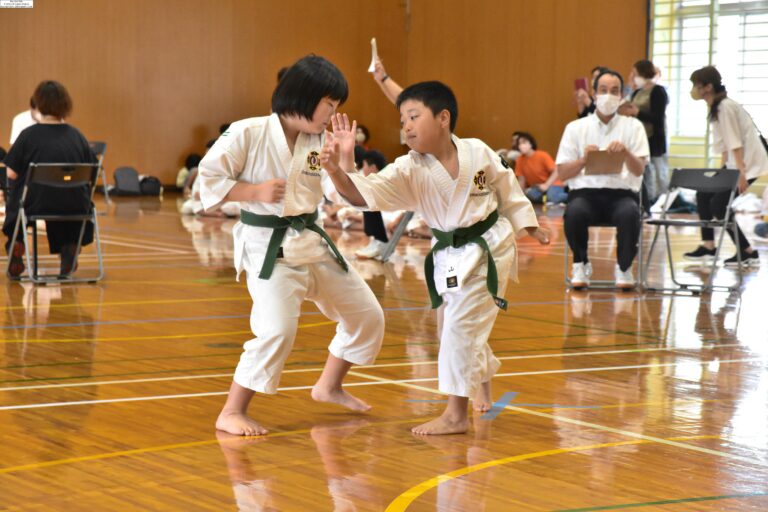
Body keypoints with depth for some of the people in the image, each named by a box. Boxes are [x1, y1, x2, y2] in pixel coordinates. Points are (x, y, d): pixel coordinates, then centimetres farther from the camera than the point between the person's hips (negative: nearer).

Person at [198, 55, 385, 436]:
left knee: (366, 316, 14)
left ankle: (329, 386, 38)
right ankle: (231, 413, -6)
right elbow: (208, 178, -11)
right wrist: (256, 192, -19)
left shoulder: (319, 143, 2)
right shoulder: (247, 133, -14)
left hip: (313, 243, 7)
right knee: (277, 330, -23)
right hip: (268, 247, -7)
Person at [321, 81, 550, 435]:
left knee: (461, 324, -12)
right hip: (450, 255, 4)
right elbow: (363, 194, -29)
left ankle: (456, 415, -4)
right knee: (451, 325, 17)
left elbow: (508, 190, 4)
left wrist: (531, 229, 13)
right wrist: (338, 171, -48)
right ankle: (483, 382, 50)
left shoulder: (478, 153, -14)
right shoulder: (408, 171, -13)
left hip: (490, 246, -4)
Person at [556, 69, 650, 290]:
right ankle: (581, 265, -7)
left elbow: (639, 170, 0)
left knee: (630, 213, -35)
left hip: (621, 193, 0)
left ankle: (624, 268, -10)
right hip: (585, 192, 0)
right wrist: (583, 159, -13)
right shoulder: (575, 127, 11)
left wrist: (626, 153, -20)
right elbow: (562, 173, 6)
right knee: (574, 212, -35)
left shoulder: (633, 126, 10)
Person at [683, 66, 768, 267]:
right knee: (704, 194, 9)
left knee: (719, 204, -10)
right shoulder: (716, 108, 10)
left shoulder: (725, 106, -18)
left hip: (749, 163, -10)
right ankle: (708, 246, 15)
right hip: (734, 163, 10)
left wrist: (741, 174, -26)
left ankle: (748, 253, -3)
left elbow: (735, 142, -23)